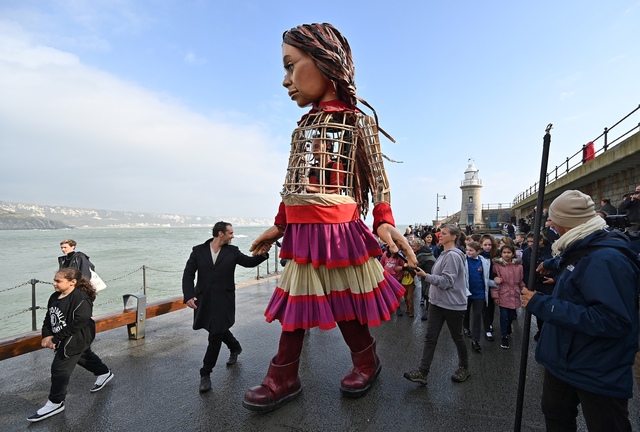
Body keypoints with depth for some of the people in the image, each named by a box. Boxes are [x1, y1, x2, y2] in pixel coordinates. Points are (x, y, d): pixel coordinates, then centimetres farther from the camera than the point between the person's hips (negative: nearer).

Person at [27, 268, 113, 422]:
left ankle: (56, 403, 14)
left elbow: (77, 323, -29)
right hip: (64, 339, 9)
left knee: (60, 369, -3)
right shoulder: (54, 297, -1)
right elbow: (48, 318, 5)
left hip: (75, 340, -9)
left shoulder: (81, 299, -28)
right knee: (85, 357, 25)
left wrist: (55, 338, -22)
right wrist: (47, 335, -9)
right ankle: (104, 373, 47)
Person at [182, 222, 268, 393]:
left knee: (215, 336, -3)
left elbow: (249, 262, -4)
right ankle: (235, 347, 48)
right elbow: (188, 274, -5)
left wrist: (262, 254, -23)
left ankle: (205, 373, 13)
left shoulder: (232, 251, -1)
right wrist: (189, 295, -17)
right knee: (218, 329, 19)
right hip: (204, 300, 2)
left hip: (223, 301, -2)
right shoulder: (198, 250, -3)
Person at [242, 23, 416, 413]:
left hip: (338, 232, -6)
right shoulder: (304, 125, 15)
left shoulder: (358, 121, -1)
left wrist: (384, 222, -16)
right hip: (302, 234, 6)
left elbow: (378, 178, -3)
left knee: (345, 307, 9)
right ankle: (283, 378, 28)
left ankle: (367, 362, 37)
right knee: (295, 305, 12)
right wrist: (280, 225, 17)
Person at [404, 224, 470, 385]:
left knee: (457, 338, 12)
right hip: (437, 302, 8)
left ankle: (464, 368, 35)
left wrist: (426, 276, -29)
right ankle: (422, 372, 6)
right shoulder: (444, 254, 11)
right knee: (430, 337, 3)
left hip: (453, 305, -8)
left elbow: (446, 281, -24)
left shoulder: (453, 255, -18)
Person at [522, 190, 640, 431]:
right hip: (563, 360, 10)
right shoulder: (584, 249, 4)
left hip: (599, 376, -10)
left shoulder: (606, 259, -29)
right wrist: (552, 264, 40)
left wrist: (542, 305, -35)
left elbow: (613, 320, -36)